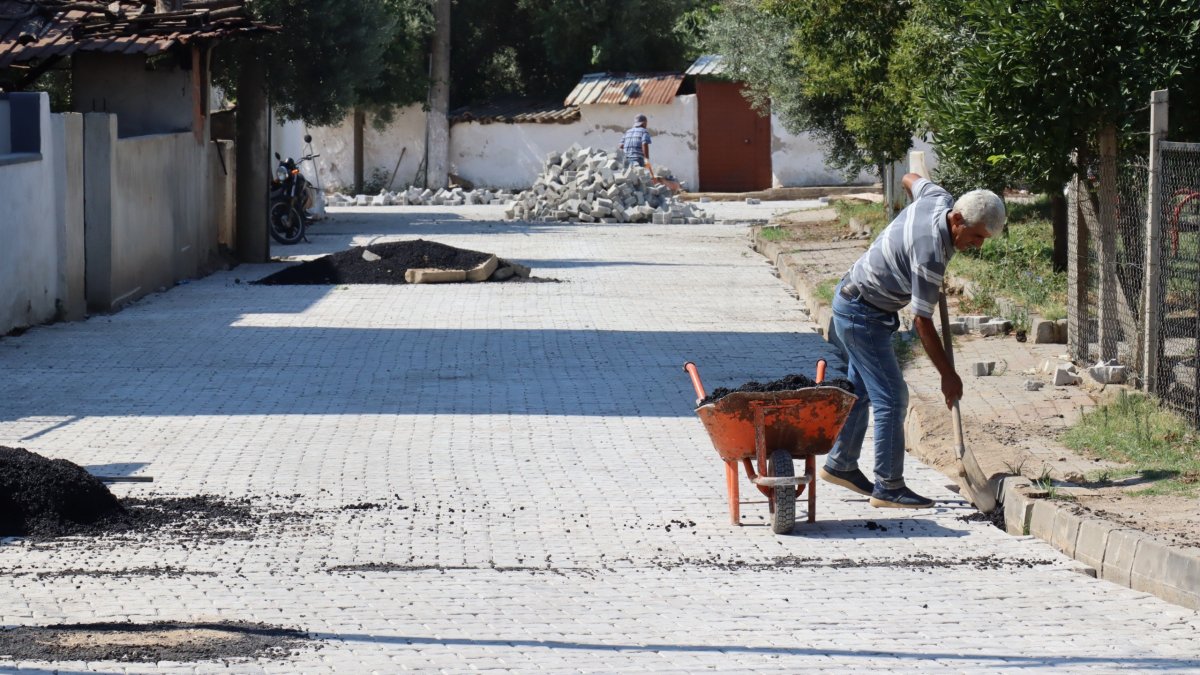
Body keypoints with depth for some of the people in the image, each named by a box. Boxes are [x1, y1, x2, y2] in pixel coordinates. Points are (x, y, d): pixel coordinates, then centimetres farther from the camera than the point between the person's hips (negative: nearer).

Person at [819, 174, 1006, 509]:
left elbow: (911, 179, 18)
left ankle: (840, 465, 32)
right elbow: (922, 322, -27)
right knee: (891, 397, -9)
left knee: (861, 390, 20)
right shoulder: (930, 252, -33)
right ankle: (888, 488, -6)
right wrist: (949, 376, -19)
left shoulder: (938, 198, -8)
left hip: (852, 299, 10)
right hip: (863, 314, -10)